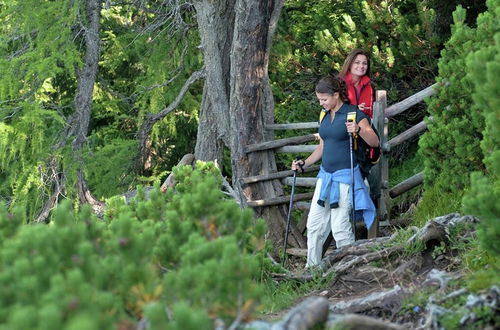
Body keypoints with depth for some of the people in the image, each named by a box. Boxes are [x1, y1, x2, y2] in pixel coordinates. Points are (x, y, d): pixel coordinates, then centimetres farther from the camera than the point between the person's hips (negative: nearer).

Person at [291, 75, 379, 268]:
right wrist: (305, 164, 13)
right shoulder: (325, 115, 13)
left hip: (344, 176, -8)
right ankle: (312, 267, 16)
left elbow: (374, 142, -12)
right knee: (314, 224, 7)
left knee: (340, 227, -9)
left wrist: (359, 130, -30)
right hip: (325, 175, 8)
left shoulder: (353, 114, -9)